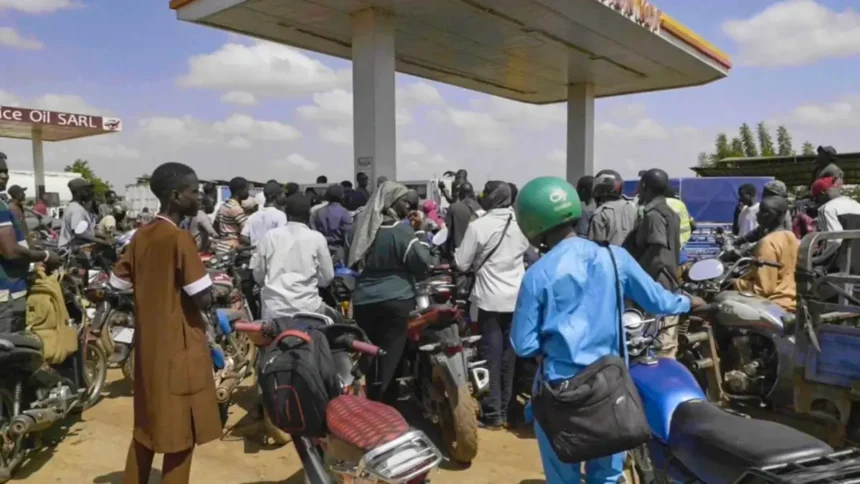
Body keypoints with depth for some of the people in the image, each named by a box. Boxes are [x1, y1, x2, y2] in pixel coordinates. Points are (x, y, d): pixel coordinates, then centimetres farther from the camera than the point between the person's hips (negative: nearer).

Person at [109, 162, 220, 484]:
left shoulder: (140, 236, 5)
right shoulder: (180, 238, -19)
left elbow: (118, 285, 11)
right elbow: (204, 299, -22)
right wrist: (204, 280, -2)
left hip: (147, 342, 8)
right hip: (179, 345, -8)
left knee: (147, 422, 21)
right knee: (180, 430, 5)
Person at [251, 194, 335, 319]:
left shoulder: (270, 236, 4)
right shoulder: (317, 238, 0)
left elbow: (258, 275, 10)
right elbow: (326, 278, 6)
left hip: (274, 308, 2)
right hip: (307, 308, -2)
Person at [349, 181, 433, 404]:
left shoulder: (364, 225, 7)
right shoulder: (400, 230, -12)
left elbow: (355, 262, 18)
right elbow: (422, 262, -11)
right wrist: (422, 241, 3)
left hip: (363, 300, 6)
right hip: (395, 300, -6)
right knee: (390, 356, 4)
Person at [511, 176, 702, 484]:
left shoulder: (538, 274, -14)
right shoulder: (615, 256, -5)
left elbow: (523, 345, -11)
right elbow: (656, 300, 7)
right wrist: (686, 302, 28)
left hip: (560, 386, -3)